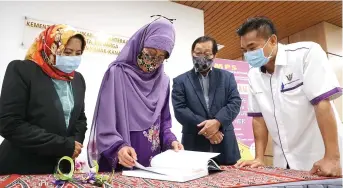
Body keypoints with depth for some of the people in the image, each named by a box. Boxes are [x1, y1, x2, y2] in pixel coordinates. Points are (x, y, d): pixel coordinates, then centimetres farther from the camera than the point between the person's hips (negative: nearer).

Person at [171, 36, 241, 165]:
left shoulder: (227, 77, 10)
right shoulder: (180, 81, 5)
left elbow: (235, 102, 0)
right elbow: (180, 110, -6)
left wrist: (217, 122, -17)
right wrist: (205, 128, -15)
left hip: (224, 145, 2)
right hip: (194, 146, -1)